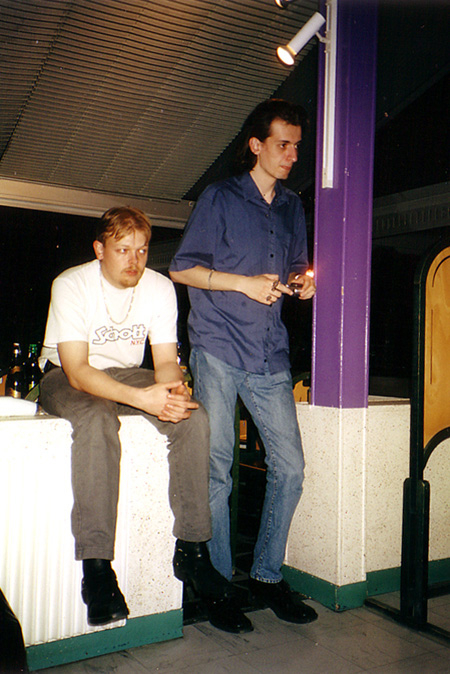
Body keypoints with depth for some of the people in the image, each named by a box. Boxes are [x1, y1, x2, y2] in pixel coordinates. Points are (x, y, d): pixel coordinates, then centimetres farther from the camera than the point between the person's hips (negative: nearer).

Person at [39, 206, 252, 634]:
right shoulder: (71, 286, -20)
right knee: (96, 421, -38)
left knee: (194, 418, -23)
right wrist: (142, 397, -42)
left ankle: (192, 550, -15)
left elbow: (166, 360, -8)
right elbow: (77, 370, -28)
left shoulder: (159, 287, -7)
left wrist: (173, 391, -33)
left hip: (127, 374, 4)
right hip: (66, 379, -4)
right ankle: (96, 567, -33)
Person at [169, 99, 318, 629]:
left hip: (270, 354, 5)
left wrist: (302, 281, 2)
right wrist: (244, 282, -10)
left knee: (289, 466, 0)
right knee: (216, 470, -1)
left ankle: (267, 575, 16)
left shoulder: (292, 207, 20)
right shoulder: (220, 198, 4)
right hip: (219, 348, -4)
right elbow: (181, 269, 1)